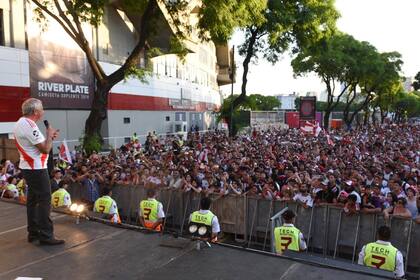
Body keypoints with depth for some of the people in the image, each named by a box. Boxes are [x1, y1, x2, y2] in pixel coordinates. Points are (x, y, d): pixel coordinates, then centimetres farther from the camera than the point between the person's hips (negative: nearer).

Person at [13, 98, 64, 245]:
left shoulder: (20, 123, 11)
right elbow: (45, 149, -21)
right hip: (36, 168, -10)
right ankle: (46, 235, -2)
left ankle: (33, 232, 23)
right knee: (44, 201, -6)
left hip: (28, 167, 10)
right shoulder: (29, 126, -20)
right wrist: (50, 135, -6)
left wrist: (49, 137, 6)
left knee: (33, 199, 15)